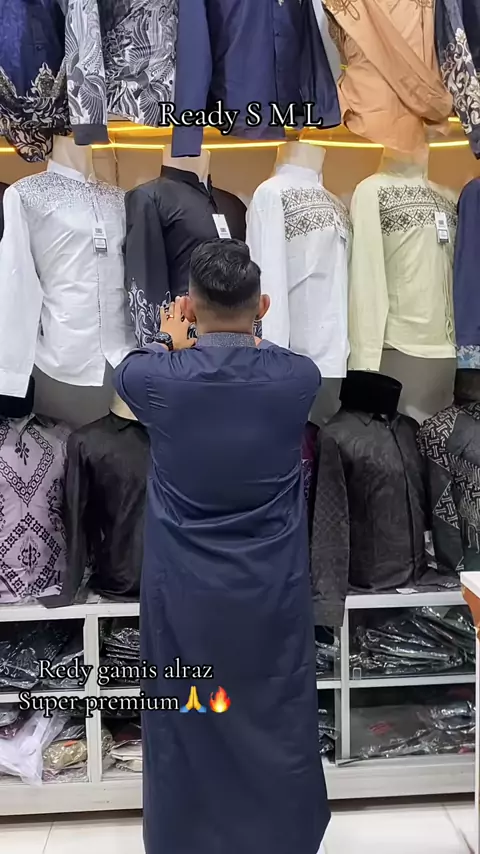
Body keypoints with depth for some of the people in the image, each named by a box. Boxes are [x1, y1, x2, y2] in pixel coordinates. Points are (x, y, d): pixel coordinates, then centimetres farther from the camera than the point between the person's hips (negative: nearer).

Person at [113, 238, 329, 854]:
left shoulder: (156, 380, -15)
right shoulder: (299, 377, -13)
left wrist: (168, 339, 29)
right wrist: (250, 334, 30)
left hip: (184, 597, 0)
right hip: (274, 594, 1)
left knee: (184, 727, 18)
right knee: (280, 724, 19)